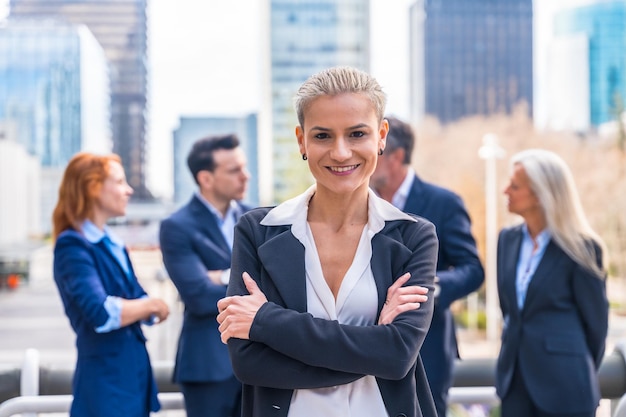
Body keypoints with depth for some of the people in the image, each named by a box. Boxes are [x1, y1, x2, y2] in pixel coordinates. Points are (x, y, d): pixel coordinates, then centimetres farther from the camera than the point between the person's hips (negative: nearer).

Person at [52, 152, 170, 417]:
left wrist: (152, 309, -11)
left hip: (133, 372, 8)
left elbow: (138, 302, 10)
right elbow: (102, 313, -25)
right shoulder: (73, 246, -13)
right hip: (106, 378, -8)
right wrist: (151, 305, -11)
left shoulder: (112, 243, 12)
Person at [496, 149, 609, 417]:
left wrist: (580, 373, 7)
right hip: (515, 378, 5)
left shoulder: (579, 248, -10)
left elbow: (595, 320, -2)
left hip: (562, 386, -5)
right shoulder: (508, 240, 6)